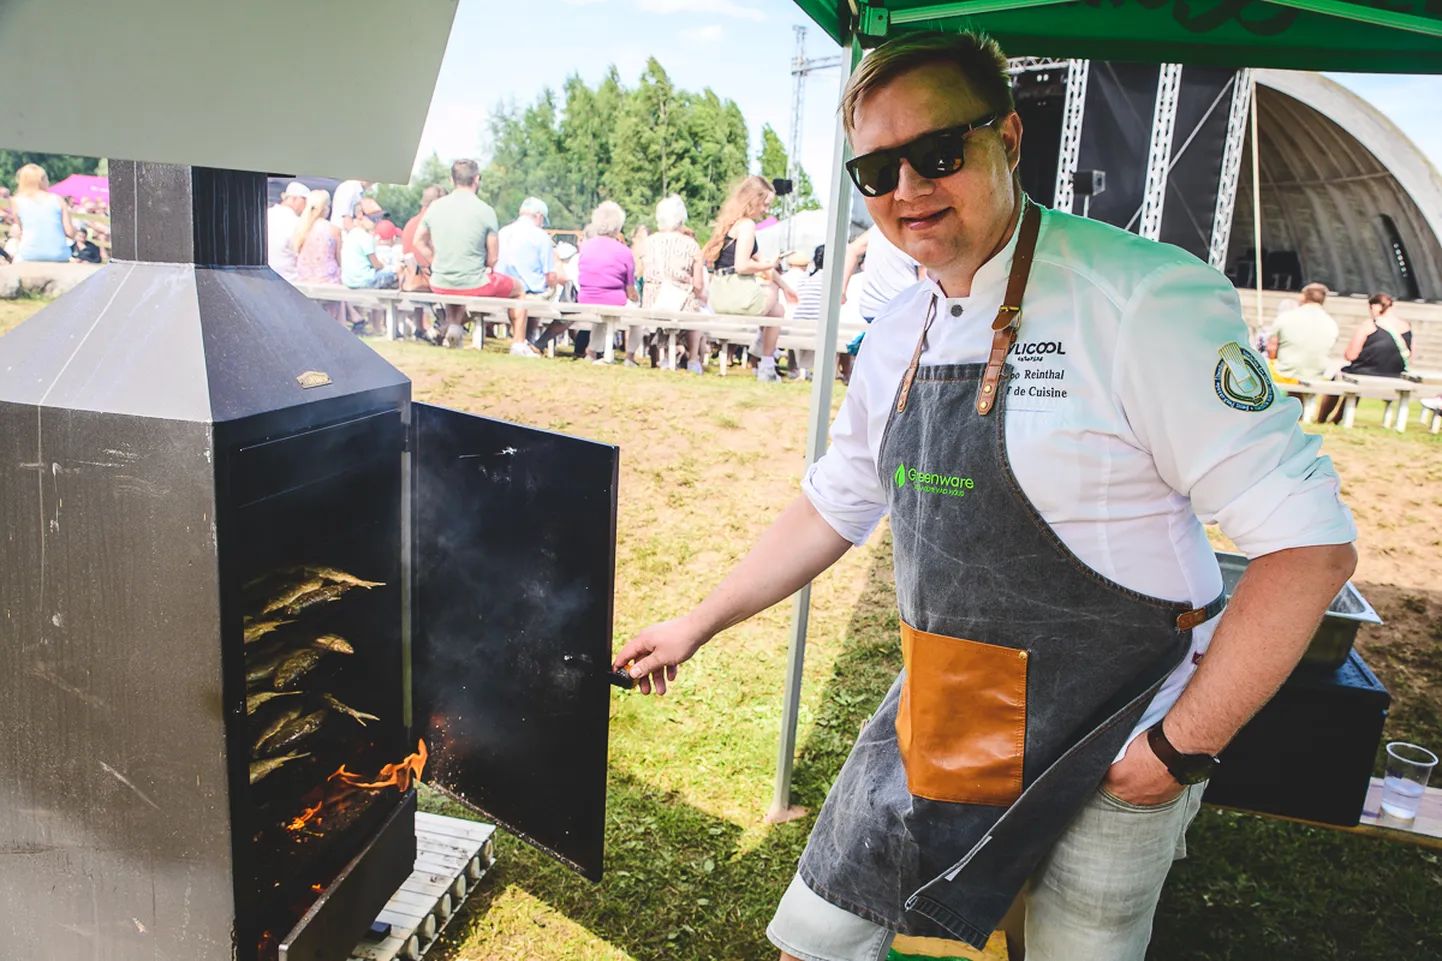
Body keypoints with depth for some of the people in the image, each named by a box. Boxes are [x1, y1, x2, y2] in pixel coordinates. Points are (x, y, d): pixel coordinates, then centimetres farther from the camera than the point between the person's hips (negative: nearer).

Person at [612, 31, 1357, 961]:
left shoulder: (1143, 300, -20)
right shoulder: (897, 337, 2)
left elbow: (1310, 542, -19)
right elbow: (833, 506, 13)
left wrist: (1180, 749, -16)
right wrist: (700, 624, 14)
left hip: (1110, 750, -5)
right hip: (938, 720, 6)